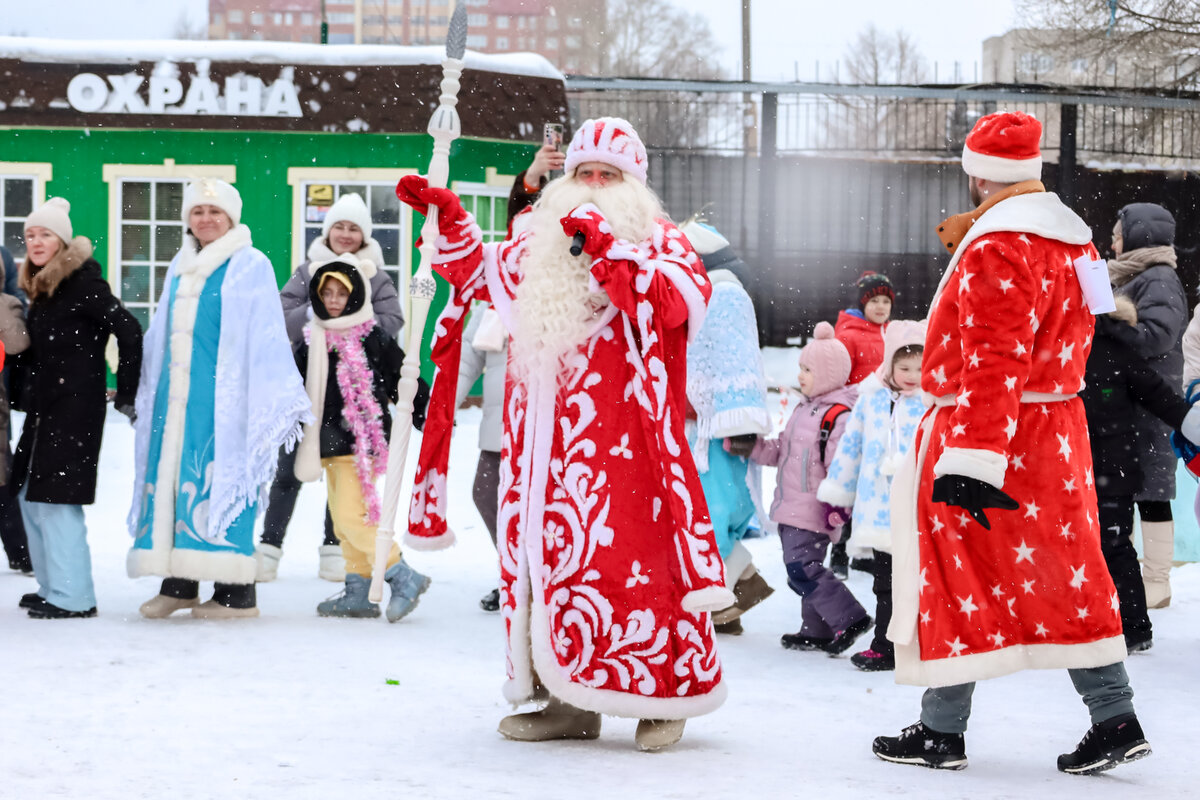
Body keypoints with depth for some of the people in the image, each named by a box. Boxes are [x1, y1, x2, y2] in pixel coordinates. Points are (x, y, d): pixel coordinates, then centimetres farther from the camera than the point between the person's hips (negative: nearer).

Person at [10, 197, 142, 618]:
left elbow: (129, 331, -17)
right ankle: (51, 587, 21)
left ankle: (73, 597, -6)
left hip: (76, 408, -9)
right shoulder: (39, 288, 14)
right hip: (44, 407, 9)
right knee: (30, 496, 12)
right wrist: (20, 394, 13)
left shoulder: (82, 283, -12)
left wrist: (126, 393, -14)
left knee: (56, 499, -11)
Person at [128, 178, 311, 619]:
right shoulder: (180, 268, 16)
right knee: (171, 477, 3)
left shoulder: (251, 266, -2)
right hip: (177, 394, 6)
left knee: (222, 481, -7)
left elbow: (265, 336, -6)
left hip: (223, 394, -6)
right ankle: (178, 583, 8)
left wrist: (269, 400, -10)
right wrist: (148, 390, 21)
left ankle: (237, 590, -3)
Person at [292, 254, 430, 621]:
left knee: (352, 515, -15)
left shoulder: (373, 339, -7)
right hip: (330, 443, 7)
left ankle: (403, 577, -6)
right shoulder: (312, 342, 9)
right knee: (342, 520, 10)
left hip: (362, 441, -7)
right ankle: (358, 593, 17)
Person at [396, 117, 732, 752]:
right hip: (545, 435, 6)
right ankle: (570, 702, 12)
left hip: (619, 439, -6)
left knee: (626, 553, -10)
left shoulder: (656, 238, 3)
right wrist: (448, 218, 20)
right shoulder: (540, 241, 18)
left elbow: (684, 297, -17)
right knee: (546, 551, 4)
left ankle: (666, 695, 3)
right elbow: (481, 271, 33)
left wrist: (609, 250, -22)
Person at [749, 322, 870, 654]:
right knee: (803, 569, 14)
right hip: (791, 508, 10)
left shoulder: (838, 416, -16)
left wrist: (839, 506, -24)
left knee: (802, 569, -16)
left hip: (814, 512, -10)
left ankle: (849, 619, -9)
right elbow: (782, 450, 20)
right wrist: (752, 448, 6)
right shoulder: (804, 408, 16)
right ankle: (817, 632, 23)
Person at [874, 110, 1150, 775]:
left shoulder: (995, 247, -18)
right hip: (1057, 431, 9)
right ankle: (1115, 720, 10)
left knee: (955, 576, 0)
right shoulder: (1071, 239, 12)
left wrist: (974, 459, -26)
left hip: (985, 435, -9)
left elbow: (995, 362, -24)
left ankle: (942, 732, 6)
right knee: (1064, 576, 11)